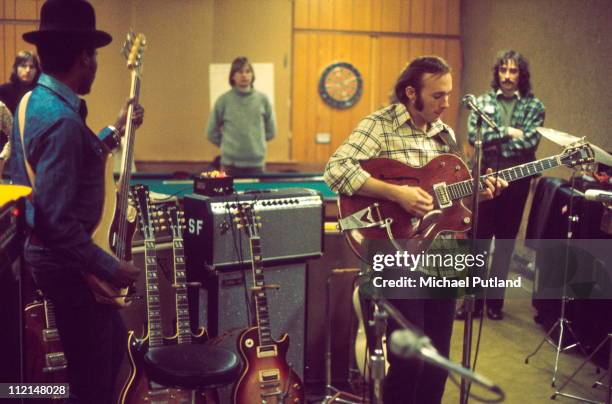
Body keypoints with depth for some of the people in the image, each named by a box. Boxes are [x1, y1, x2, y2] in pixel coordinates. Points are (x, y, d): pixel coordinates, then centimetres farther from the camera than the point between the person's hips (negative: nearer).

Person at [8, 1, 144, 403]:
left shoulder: (34, 101, 6)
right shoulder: (62, 120, -26)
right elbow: (59, 221, -30)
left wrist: (115, 131, 20)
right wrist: (110, 267, -20)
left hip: (52, 252, 10)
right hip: (64, 261, -10)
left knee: (113, 340, 25)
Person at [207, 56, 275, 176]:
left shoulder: (262, 99, 3)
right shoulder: (224, 100, -2)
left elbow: (270, 131, 11)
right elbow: (212, 132, 6)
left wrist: (255, 141, 9)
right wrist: (228, 145, 6)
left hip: (256, 162, 1)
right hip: (231, 163, -1)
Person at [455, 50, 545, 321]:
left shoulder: (534, 106, 3)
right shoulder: (482, 101, 6)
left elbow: (531, 142, -11)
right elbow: (474, 135, -8)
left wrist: (493, 143, -10)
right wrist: (507, 132, -12)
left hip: (516, 179, 0)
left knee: (506, 239, 8)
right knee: (478, 238, 1)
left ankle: (495, 299, 18)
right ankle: (473, 299, 10)